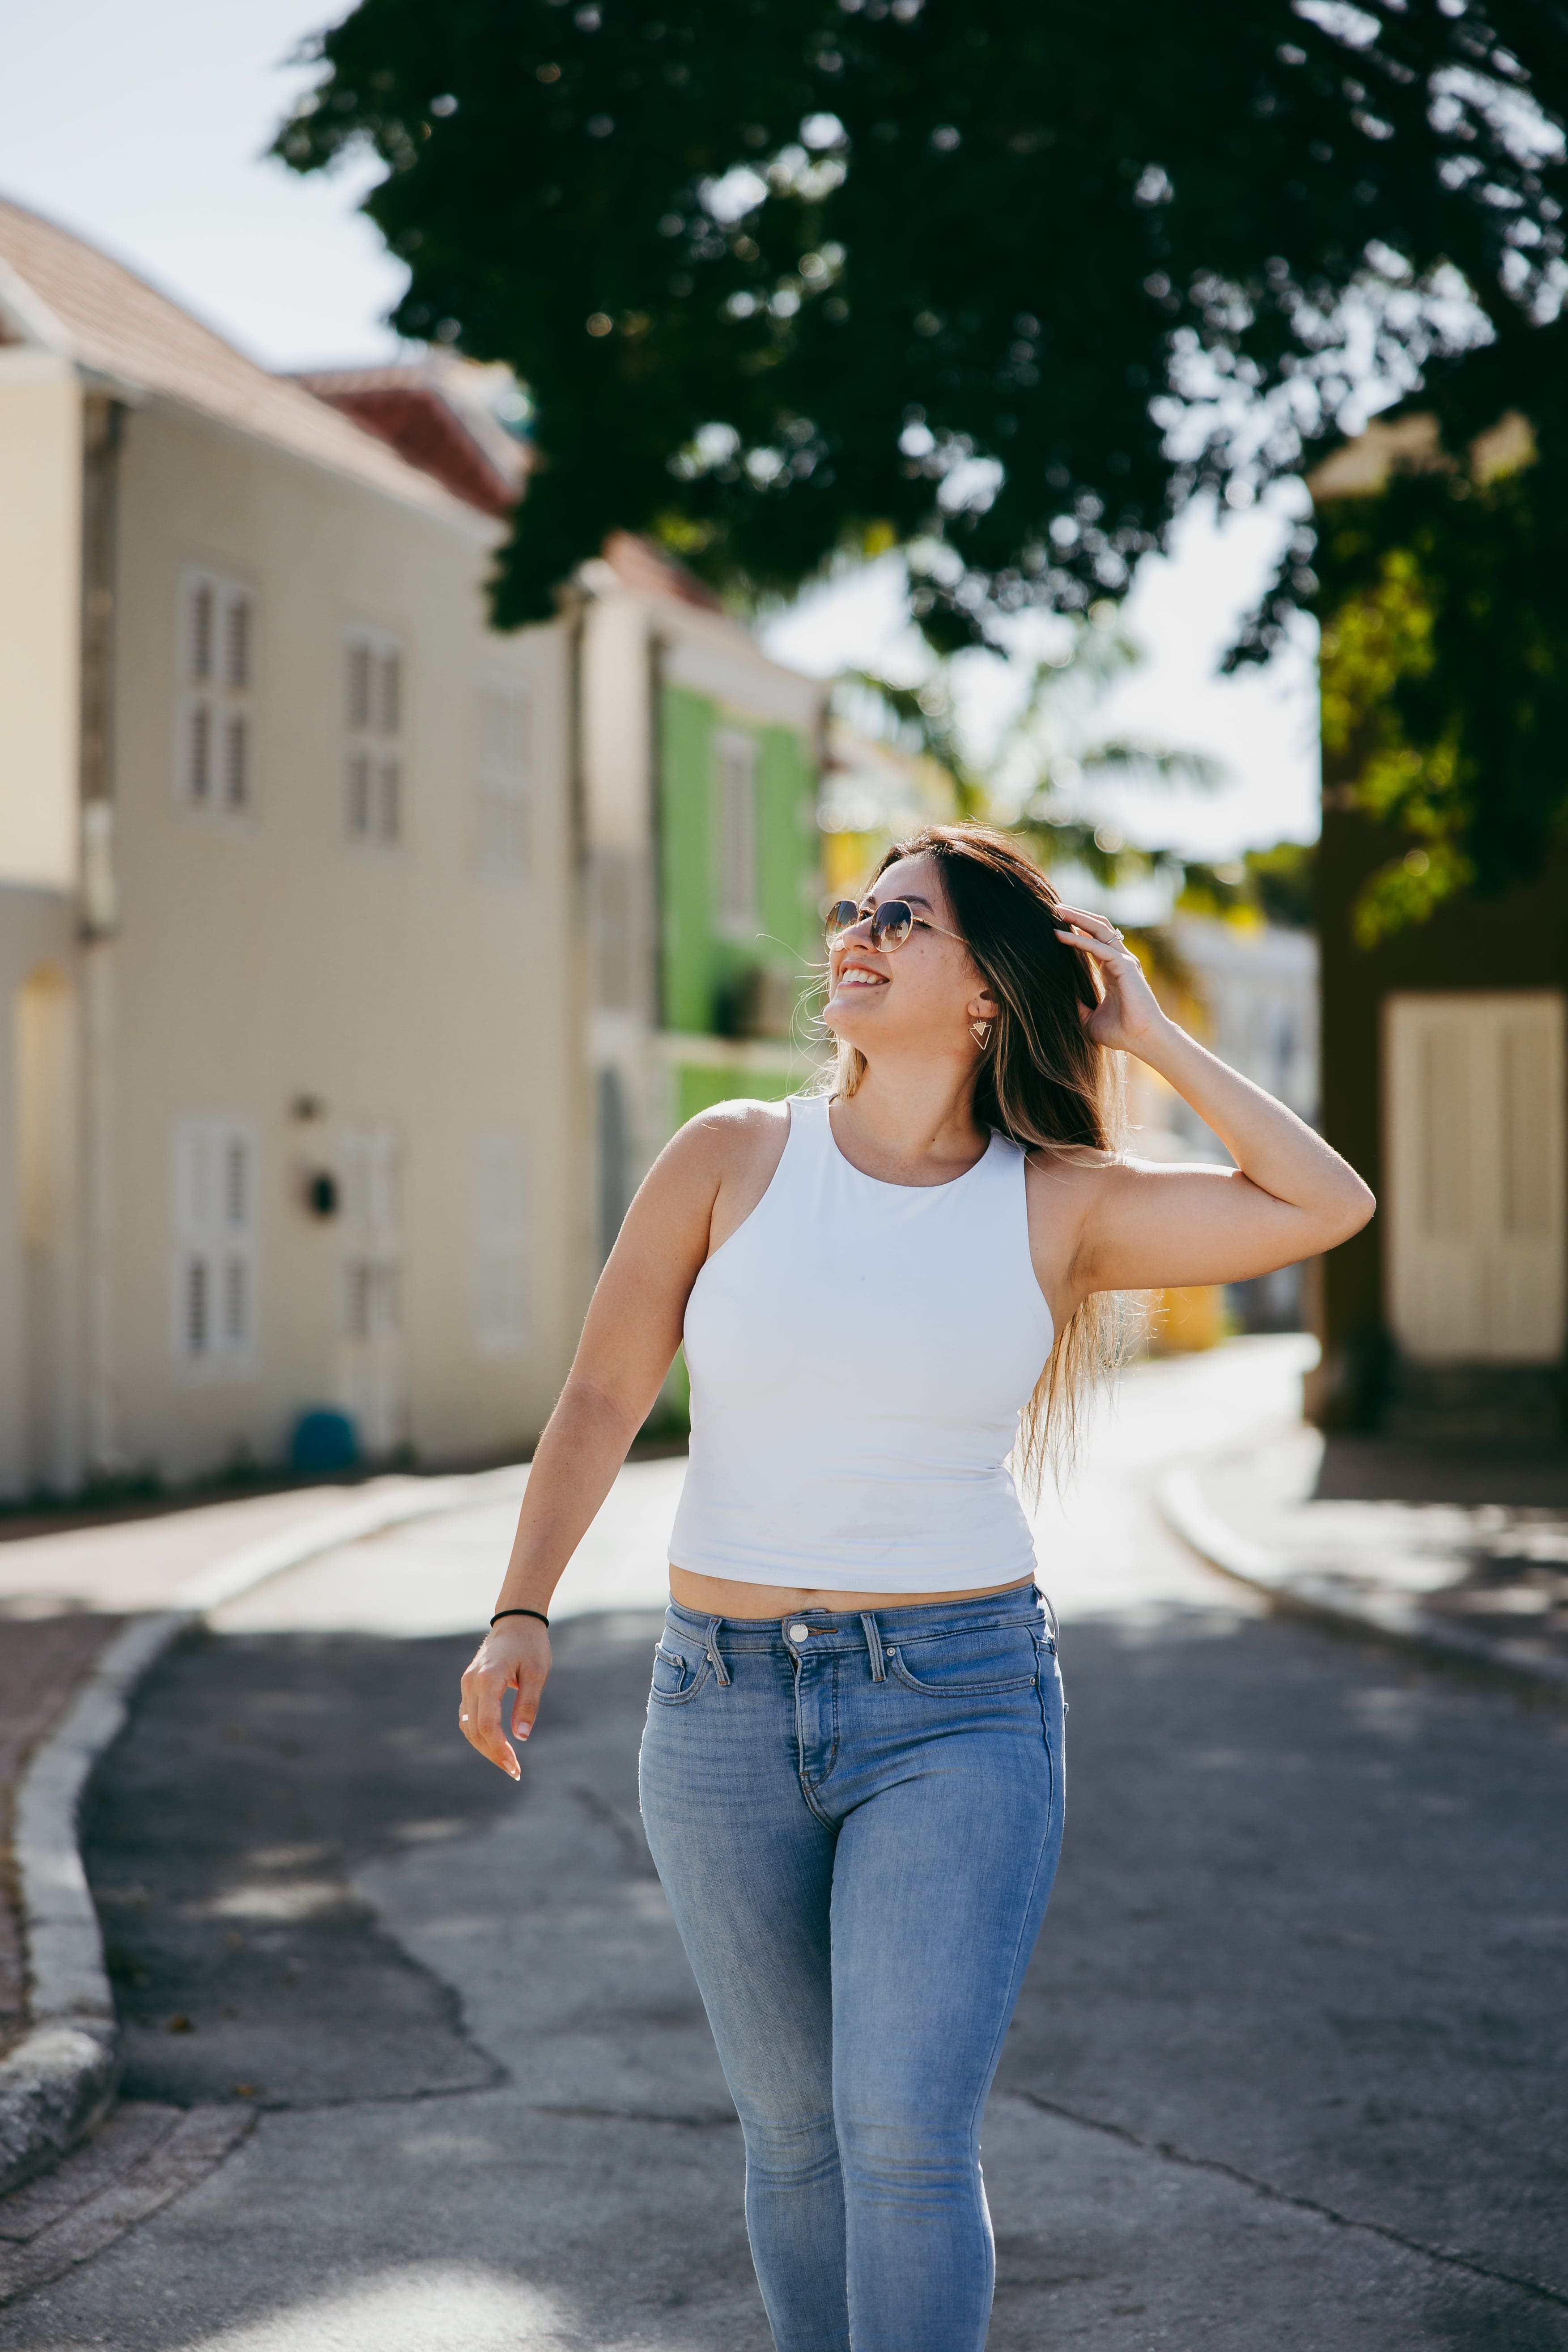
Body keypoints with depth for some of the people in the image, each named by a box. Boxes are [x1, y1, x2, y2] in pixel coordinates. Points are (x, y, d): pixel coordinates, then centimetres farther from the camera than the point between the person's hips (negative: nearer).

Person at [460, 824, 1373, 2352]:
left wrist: (1144, 1036, -2)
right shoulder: (730, 1158, 0)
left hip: (961, 1710, -2)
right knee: (796, 2128, 13)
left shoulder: (1059, 1205, -1)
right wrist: (521, 1618, -12)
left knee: (908, 2135, -14)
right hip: (728, 1708, 2)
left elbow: (1327, 1207, -7)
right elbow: (601, 1399, 0)